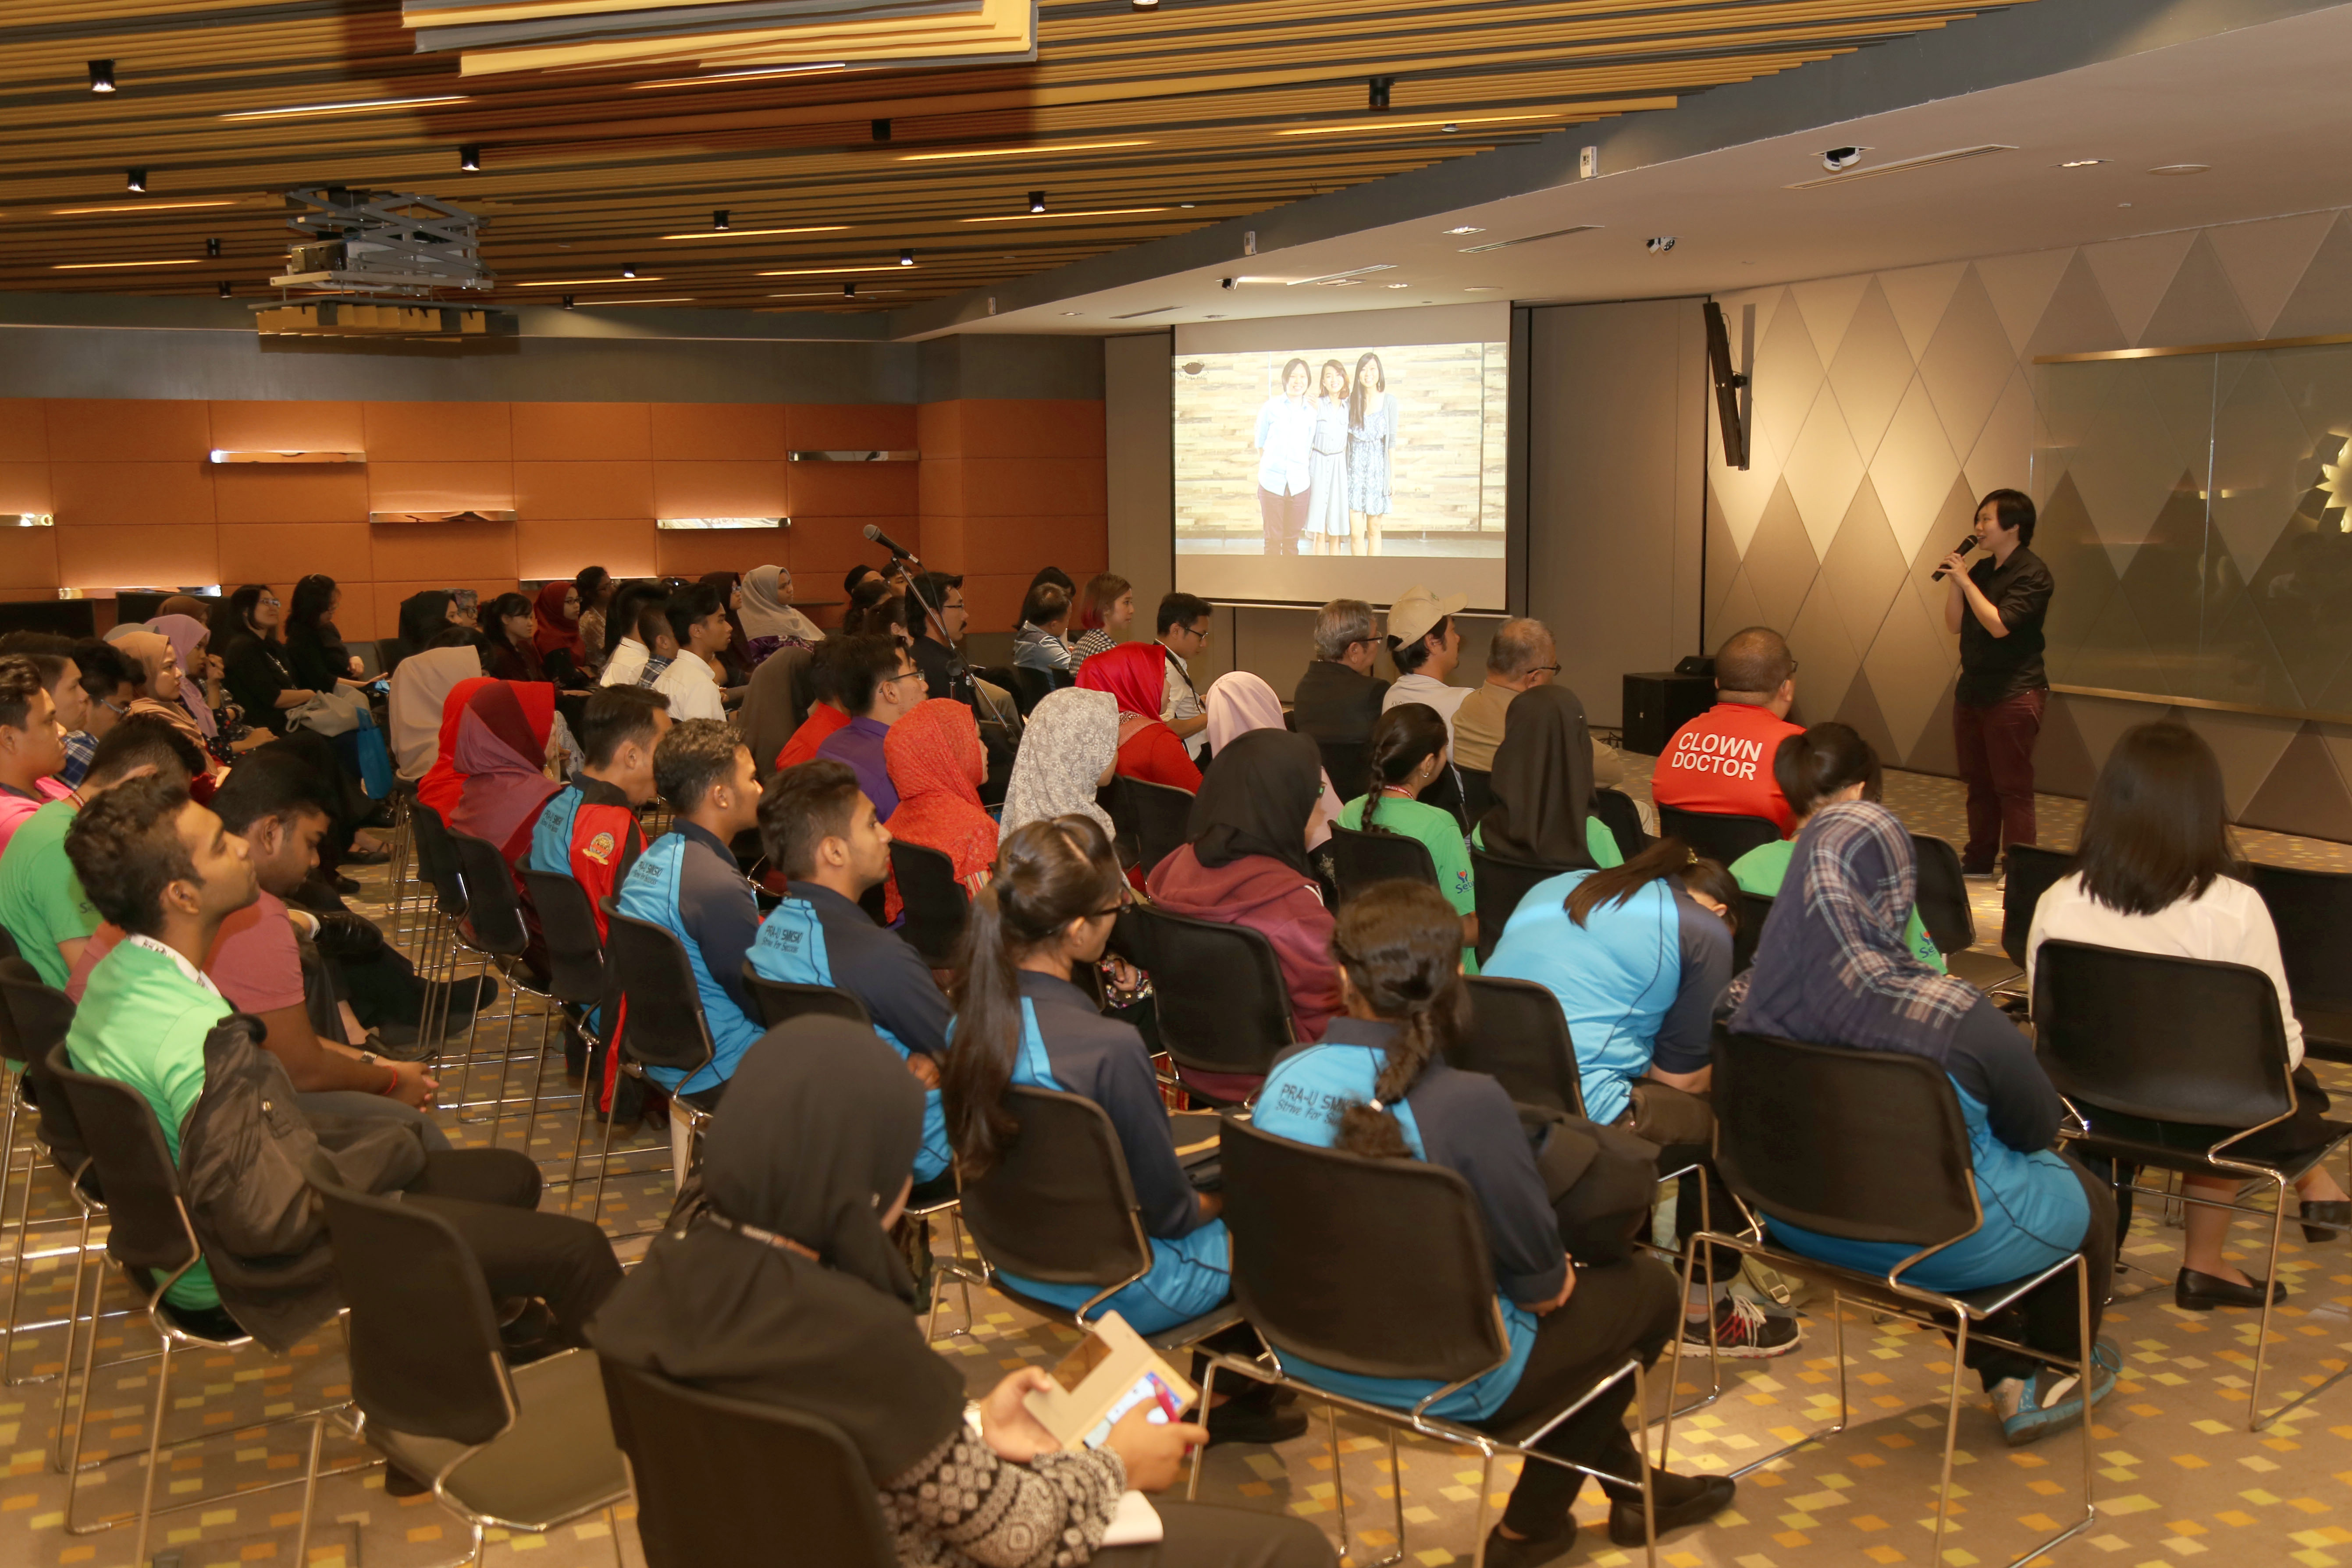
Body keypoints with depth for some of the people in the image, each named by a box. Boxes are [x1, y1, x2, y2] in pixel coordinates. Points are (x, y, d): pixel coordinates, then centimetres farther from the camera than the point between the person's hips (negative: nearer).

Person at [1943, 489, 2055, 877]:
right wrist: (1954, 580, -4)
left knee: (2013, 788, -4)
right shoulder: (1981, 570, 11)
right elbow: (1954, 624, 9)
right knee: (1978, 783, 15)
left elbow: (1999, 624, -22)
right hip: (1972, 690, 8)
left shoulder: (2032, 574, -12)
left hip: (2014, 695, -8)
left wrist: (1965, 581, -17)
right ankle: (1979, 860, 25)